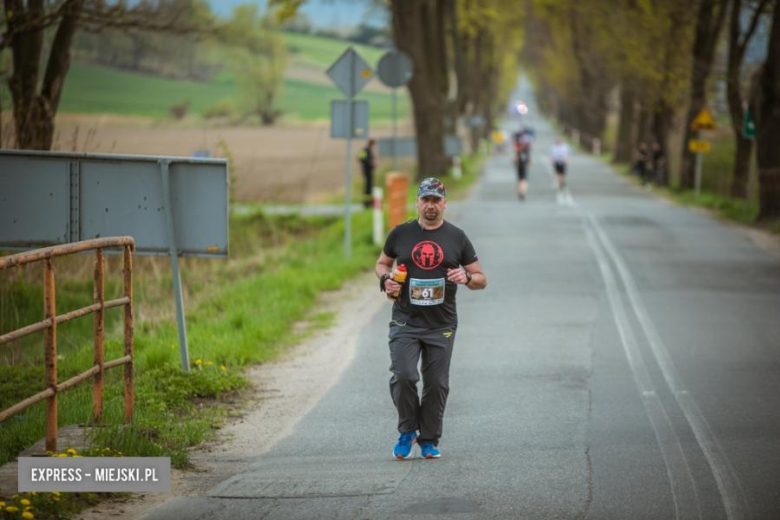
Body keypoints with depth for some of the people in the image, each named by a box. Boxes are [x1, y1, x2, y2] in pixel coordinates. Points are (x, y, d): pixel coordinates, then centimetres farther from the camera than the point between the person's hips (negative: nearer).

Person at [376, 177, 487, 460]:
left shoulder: (456, 237, 6)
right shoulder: (401, 234, 6)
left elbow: (481, 279, 9)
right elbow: (382, 263, 20)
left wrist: (466, 277, -14)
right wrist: (385, 279, -2)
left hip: (441, 326, 0)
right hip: (405, 322, 0)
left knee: (436, 383, 2)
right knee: (403, 376, -14)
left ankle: (429, 440, 16)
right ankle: (408, 430, 7)